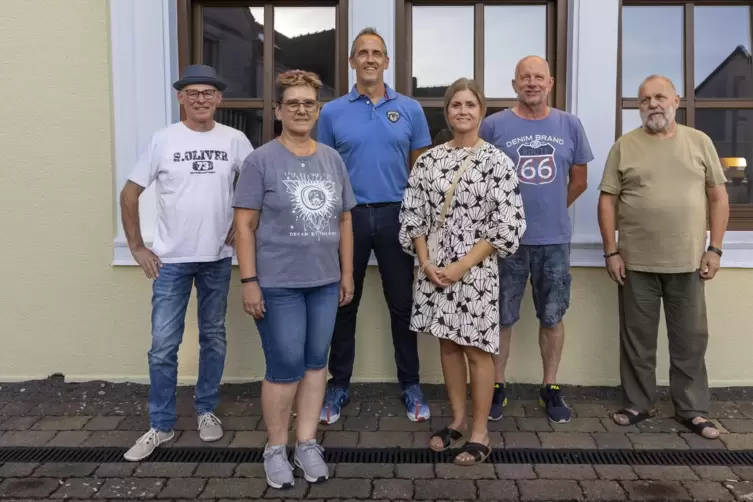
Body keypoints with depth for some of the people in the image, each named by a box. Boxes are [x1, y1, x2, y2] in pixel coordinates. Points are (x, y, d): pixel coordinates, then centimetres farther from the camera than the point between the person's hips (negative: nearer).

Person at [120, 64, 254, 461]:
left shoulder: (235, 141, -1)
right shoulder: (163, 140, -4)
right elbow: (129, 194, 1)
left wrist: (240, 228, 2)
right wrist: (137, 247, -2)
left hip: (217, 258, 1)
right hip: (171, 260, -1)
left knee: (213, 338, 12)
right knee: (163, 345, 1)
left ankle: (206, 411, 29)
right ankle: (161, 425, 16)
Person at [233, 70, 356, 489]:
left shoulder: (333, 159, 9)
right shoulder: (262, 160, -4)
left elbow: (345, 220, 13)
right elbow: (245, 224, -7)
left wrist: (347, 273, 10)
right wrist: (249, 281, -11)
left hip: (324, 281, 5)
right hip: (278, 283, -4)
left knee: (316, 362, 11)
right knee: (285, 367, 2)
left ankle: (308, 443, 26)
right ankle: (276, 449, 21)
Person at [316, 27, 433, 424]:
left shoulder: (410, 110, 4)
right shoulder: (332, 112, 3)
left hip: (395, 216, 0)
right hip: (348, 216, 0)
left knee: (403, 304, 8)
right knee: (343, 305, 9)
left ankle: (410, 385, 23)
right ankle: (339, 385, 24)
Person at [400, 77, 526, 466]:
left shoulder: (496, 161, -6)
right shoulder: (429, 160, 5)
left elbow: (507, 226, -11)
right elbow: (412, 215, 6)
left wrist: (462, 266, -15)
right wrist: (425, 262, -7)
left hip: (476, 270, -4)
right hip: (434, 269, 4)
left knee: (476, 349, 5)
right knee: (448, 345, 14)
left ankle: (480, 433, 20)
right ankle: (457, 421, 31)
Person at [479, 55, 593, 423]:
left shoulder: (569, 125, 4)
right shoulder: (493, 126, -3)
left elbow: (579, 180, 13)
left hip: (555, 239, 2)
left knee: (552, 317, 11)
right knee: (501, 318, 7)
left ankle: (550, 389, 27)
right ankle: (497, 387, 22)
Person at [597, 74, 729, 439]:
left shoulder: (699, 142, 6)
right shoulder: (624, 146, 2)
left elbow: (718, 197, 6)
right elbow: (607, 201, 0)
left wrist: (714, 249, -1)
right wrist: (611, 252, -5)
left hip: (688, 262, 1)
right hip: (636, 262, -1)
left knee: (690, 340, 9)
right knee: (637, 339, 9)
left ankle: (691, 409, 23)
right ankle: (637, 404, 23)